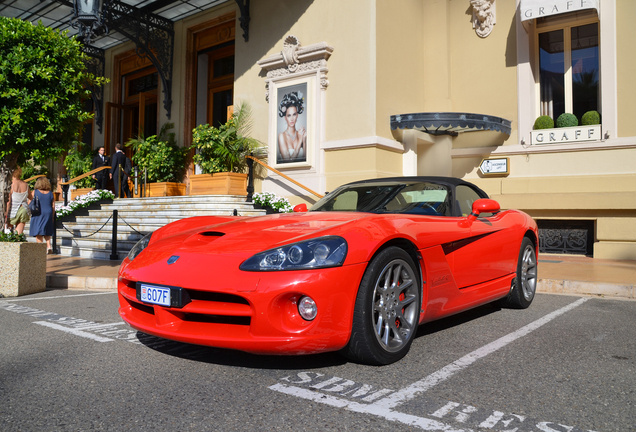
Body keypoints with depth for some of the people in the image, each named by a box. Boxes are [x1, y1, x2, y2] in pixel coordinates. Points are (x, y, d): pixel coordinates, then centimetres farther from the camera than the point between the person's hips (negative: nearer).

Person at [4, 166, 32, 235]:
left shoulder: (11, 185, -13)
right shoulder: (25, 184, -1)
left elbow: (8, 201, -13)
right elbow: (30, 198, 14)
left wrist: (6, 213, -8)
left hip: (13, 210, -3)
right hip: (23, 210, 3)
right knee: (20, 233, 5)